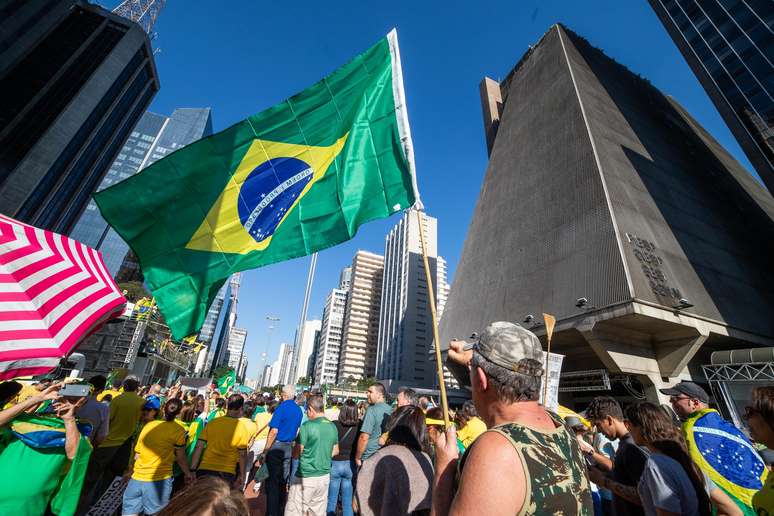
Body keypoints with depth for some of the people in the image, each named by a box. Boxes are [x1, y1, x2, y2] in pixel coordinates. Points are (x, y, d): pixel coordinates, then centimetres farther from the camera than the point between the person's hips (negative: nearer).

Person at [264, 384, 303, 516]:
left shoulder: (281, 408, -16)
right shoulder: (299, 410, 3)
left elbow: (274, 431, -19)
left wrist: (266, 449, -11)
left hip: (277, 446, -6)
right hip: (289, 447, 6)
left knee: (272, 480, 7)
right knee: (283, 480, 18)